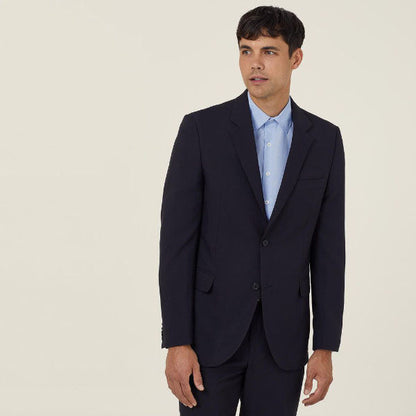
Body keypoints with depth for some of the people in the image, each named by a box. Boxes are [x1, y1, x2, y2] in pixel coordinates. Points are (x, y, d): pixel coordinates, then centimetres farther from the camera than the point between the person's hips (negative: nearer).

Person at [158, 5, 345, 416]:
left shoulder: (324, 139, 3)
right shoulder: (201, 128, -5)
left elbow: (328, 248, 4)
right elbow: (176, 240, -7)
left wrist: (326, 346, 0)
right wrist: (176, 342, -12)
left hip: (283, 336, 2)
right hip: (212, 330, -2)